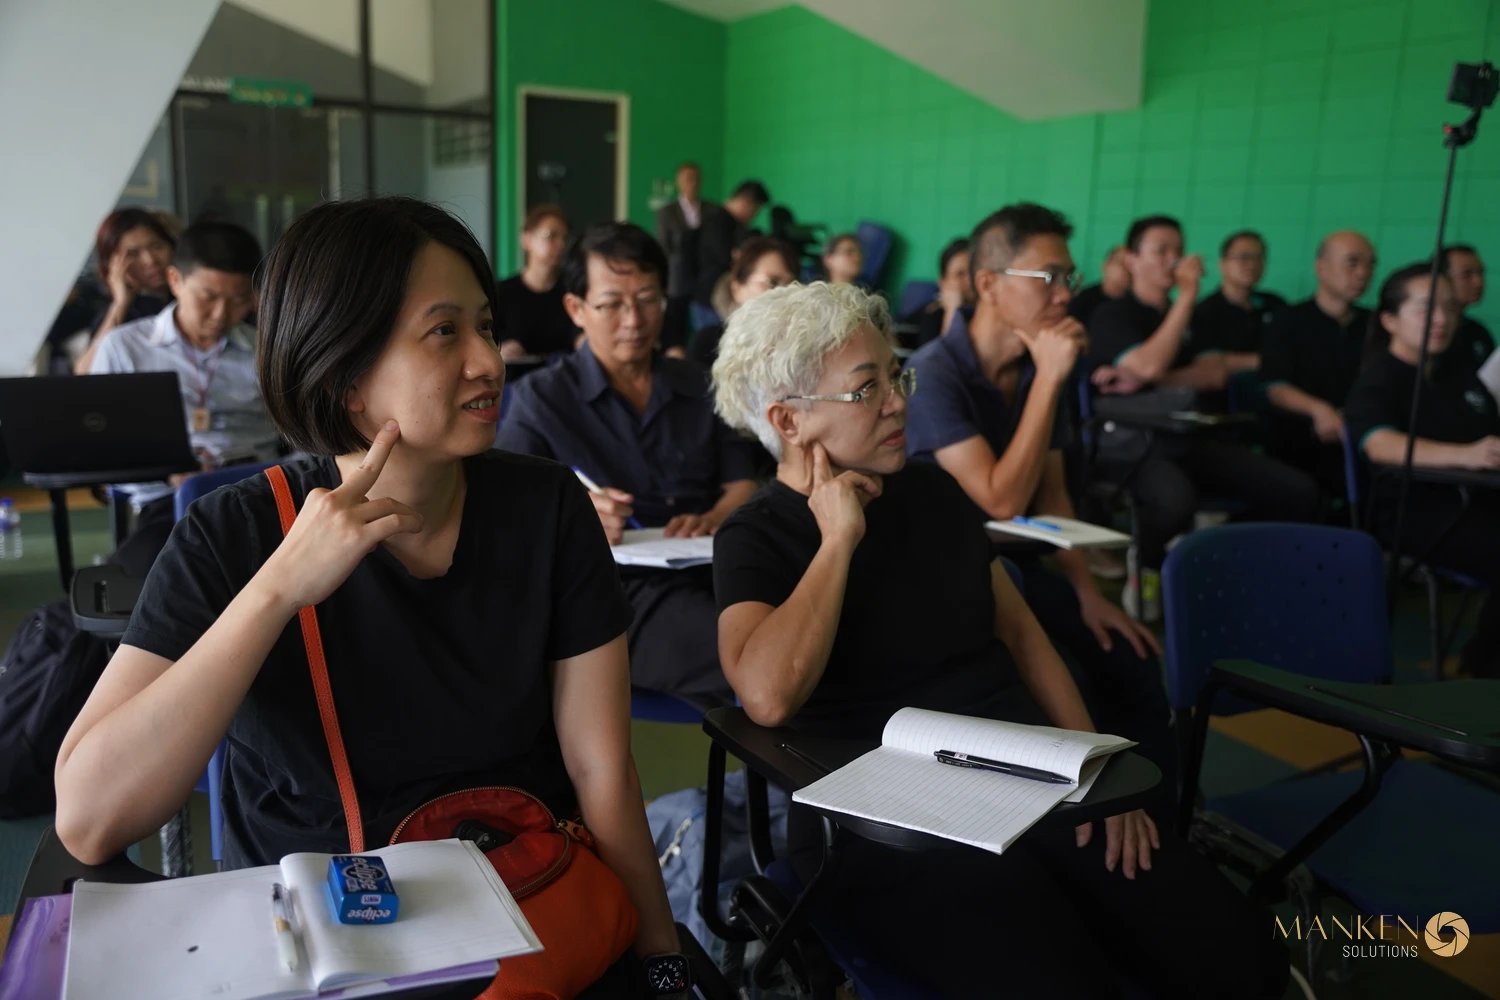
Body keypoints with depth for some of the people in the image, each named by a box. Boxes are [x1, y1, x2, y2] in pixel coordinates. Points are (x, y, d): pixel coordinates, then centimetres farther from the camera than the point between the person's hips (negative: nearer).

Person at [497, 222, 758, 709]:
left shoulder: (701, 387, 19)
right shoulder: (541, 398, 7)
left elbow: (741, 486, 18)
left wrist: (712, 519, -7)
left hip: (710, 572, 4)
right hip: (612, 585, -4)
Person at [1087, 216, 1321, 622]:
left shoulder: (1189, 318, 22)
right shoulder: (1112, 315, 1)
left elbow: (1215, 374, 5)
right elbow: (1150, 365, -19)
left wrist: (1146, 380, -10)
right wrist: (1187, 295, -12)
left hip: (1190, 440, 7)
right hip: (1132, 444, -6)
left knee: (1299, 492, -12)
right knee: (1175, 499, -41)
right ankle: (1146, 565, -6)